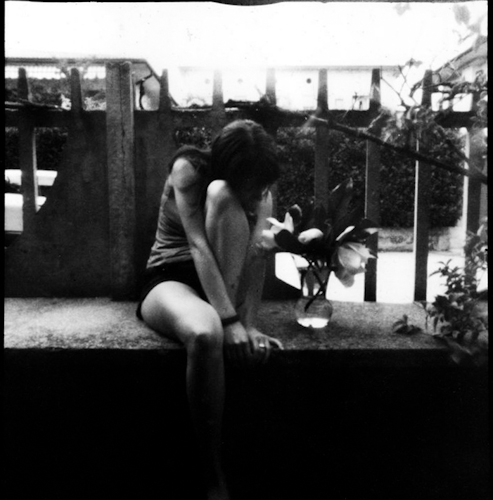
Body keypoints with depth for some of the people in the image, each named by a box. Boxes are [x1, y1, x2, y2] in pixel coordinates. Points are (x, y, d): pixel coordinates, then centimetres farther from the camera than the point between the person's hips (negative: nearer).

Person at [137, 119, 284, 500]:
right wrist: (230, 322, -33)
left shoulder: (261, 194, 0)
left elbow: (256, 255, -14)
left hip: (226, 281, 3)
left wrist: (246, 324, -30)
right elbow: (199, 246, -24)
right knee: (205, 334, -41)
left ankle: (221, 313, -26)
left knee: (221, 193, -24)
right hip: (172, 280, -3)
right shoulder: (188, 169, -12)